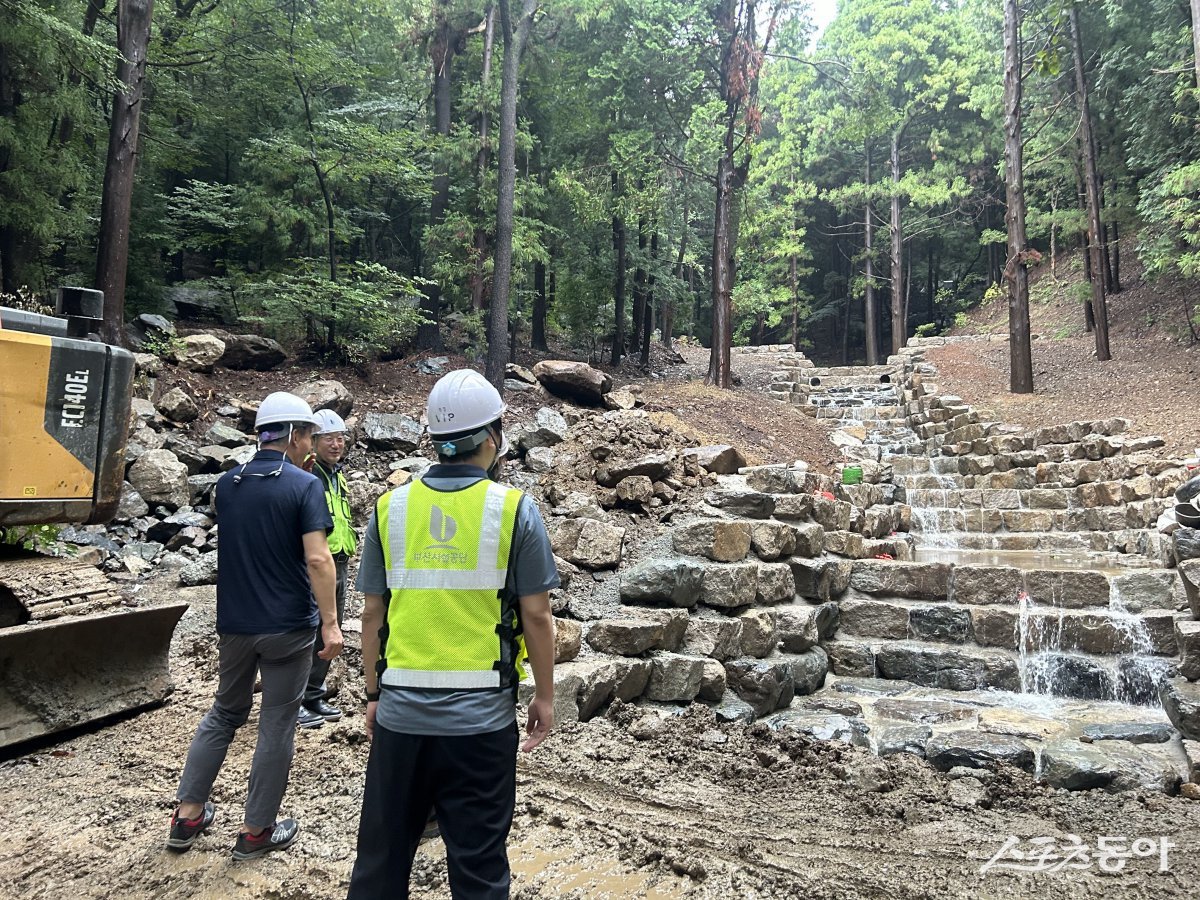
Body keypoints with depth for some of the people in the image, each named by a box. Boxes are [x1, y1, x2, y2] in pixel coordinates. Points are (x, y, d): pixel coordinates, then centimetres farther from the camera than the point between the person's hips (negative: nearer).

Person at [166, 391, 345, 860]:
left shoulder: (227, 483, 4)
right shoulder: (304, 486, -14)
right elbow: (317, 559, -22)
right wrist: (331, 623, -18)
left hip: (235, 623, 6)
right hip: (288, 627, -5)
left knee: (225, 712, 23)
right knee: (277, 725, 7)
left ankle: (187, 815, 28)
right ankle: (256, 831, 18)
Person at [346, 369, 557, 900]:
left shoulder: (390, 508, 0)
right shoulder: (514, 509, -8)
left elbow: (372, 614, 4)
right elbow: (536, 616, -7)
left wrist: (374, 693, 16)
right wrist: (544, 695, 6)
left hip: (400, 712, 3)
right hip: (481, 716, -2)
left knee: (382, 854, 19)